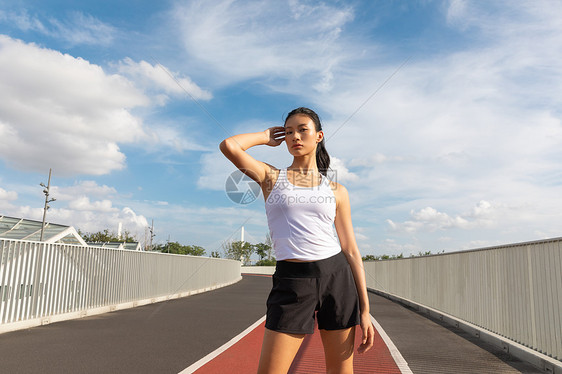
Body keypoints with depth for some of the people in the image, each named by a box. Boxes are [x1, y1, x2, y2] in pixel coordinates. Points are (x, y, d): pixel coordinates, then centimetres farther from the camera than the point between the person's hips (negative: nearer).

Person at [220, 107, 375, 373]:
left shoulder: (336, 191, 9)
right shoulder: (271, 177, 7)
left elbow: (351, 251, 7)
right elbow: (229, 145, -9)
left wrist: (364, 310, 3)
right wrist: (266, 137, 9)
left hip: (336, 276, 2)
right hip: (292, 281, -1)